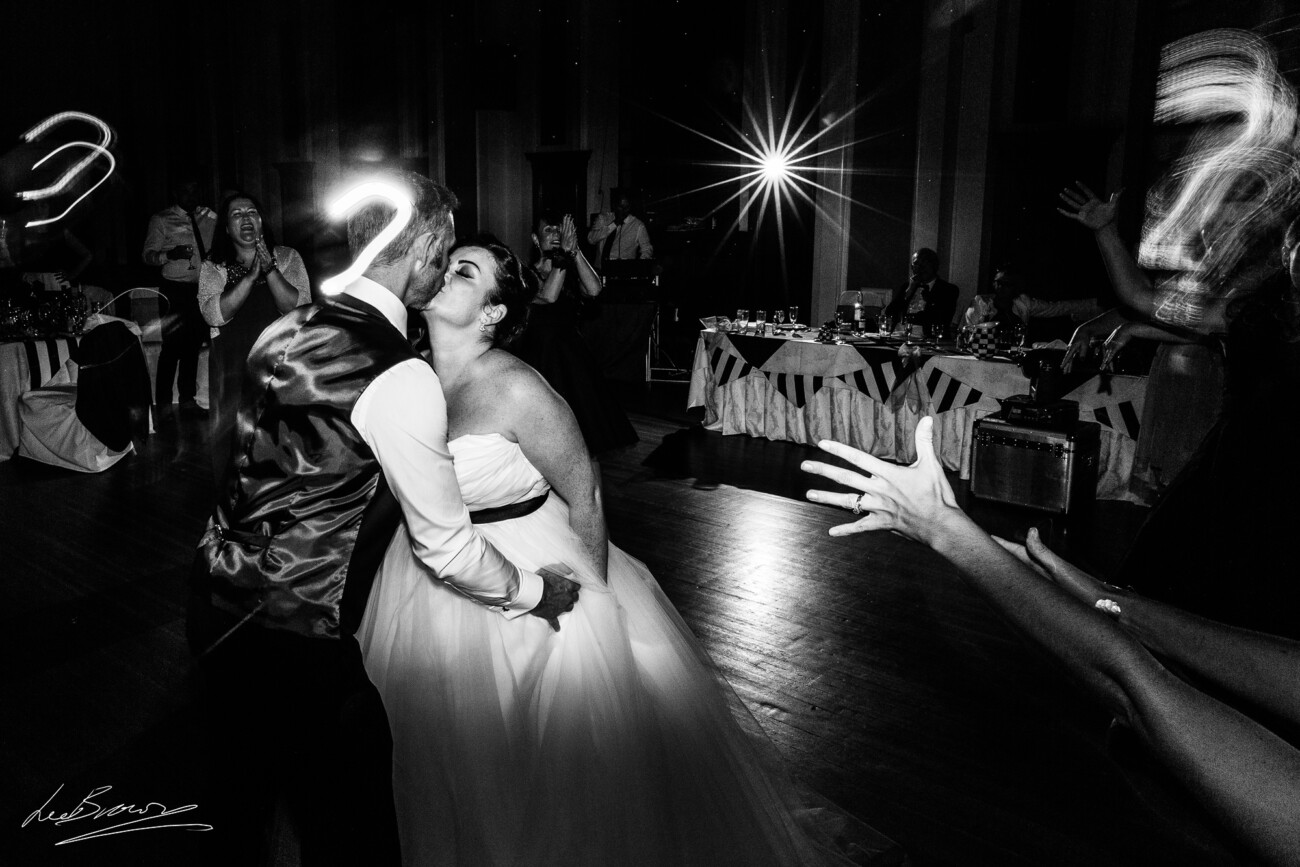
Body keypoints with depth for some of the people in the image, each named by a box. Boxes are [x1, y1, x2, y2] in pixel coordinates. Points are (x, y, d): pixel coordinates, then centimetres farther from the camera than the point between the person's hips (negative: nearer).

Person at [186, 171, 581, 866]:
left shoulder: (281, 332, 2)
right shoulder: (403, 379, -21)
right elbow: (447, 548, -14)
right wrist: (535, 592, 4)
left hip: (216, 596, 8)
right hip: (293, 637, -8)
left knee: (244, 791, 29)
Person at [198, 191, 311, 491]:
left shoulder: (287, 258, 6)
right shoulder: (212, 267, 7)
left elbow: (299, 309, -8)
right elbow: (214, 314, -11)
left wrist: (269, 267, -16)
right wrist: (250, 275, -16)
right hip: (231, 370, 1)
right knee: (231, 435, 5)